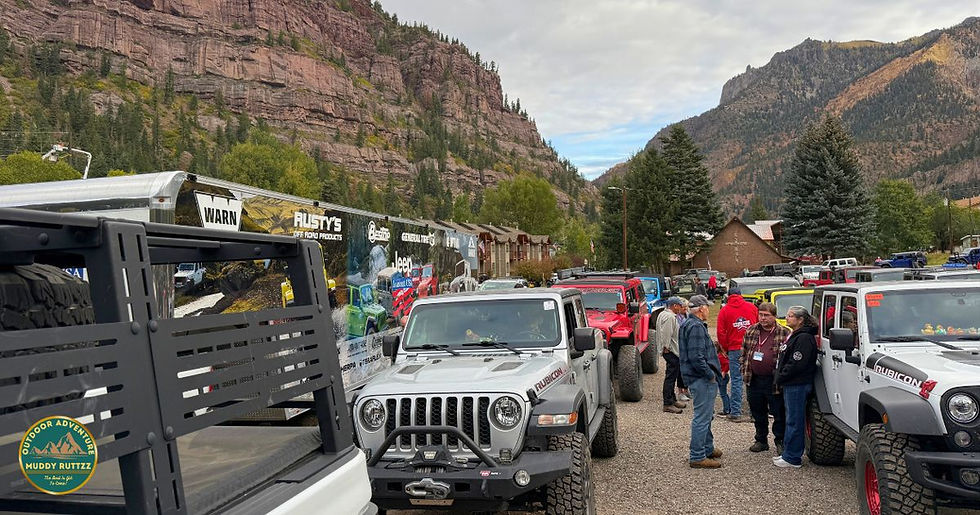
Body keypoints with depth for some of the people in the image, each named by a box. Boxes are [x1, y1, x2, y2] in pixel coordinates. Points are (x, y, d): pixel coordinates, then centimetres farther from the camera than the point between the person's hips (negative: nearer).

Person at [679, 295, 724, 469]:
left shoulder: (687, 324, 15)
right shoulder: (696, 327, -20)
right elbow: (696, 357, -26)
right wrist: (710, 374, -17)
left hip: (701, 378, 11)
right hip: (702, 379, -11)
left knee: (705, 415, 22)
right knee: (702, 417, -5)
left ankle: (708, 449, 35)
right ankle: (697, 457, 0)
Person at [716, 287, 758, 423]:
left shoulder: (724, 311, 3)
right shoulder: (752, 307, 7)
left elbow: (721, 334, 0)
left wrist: (726, 348, 12)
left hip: (735, 349, -1)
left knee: (736, 381, 2)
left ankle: (735, 413, 3)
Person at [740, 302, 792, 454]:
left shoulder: (784, 333, -4)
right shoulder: (751, 331, 9)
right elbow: (744, 353, 15)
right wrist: (744, 372, 7)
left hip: (773, 381, -4)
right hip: (754, 381, 4)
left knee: (779, 413, 4)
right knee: (758, 413, 14)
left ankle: (780, 441, 20)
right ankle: (761, 440, 28)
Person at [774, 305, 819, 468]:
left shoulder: (804, 338, -16)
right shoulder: (795, 336, 17)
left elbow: (797, 364, -22)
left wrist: (780, 377, -14)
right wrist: (780, 378, 12)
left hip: (797, 385, -10)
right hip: (791, 384, 10)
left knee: (794, 421, -4)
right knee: (792, 420, 15)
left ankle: (792, 458, 1)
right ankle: (789, 454, 23)